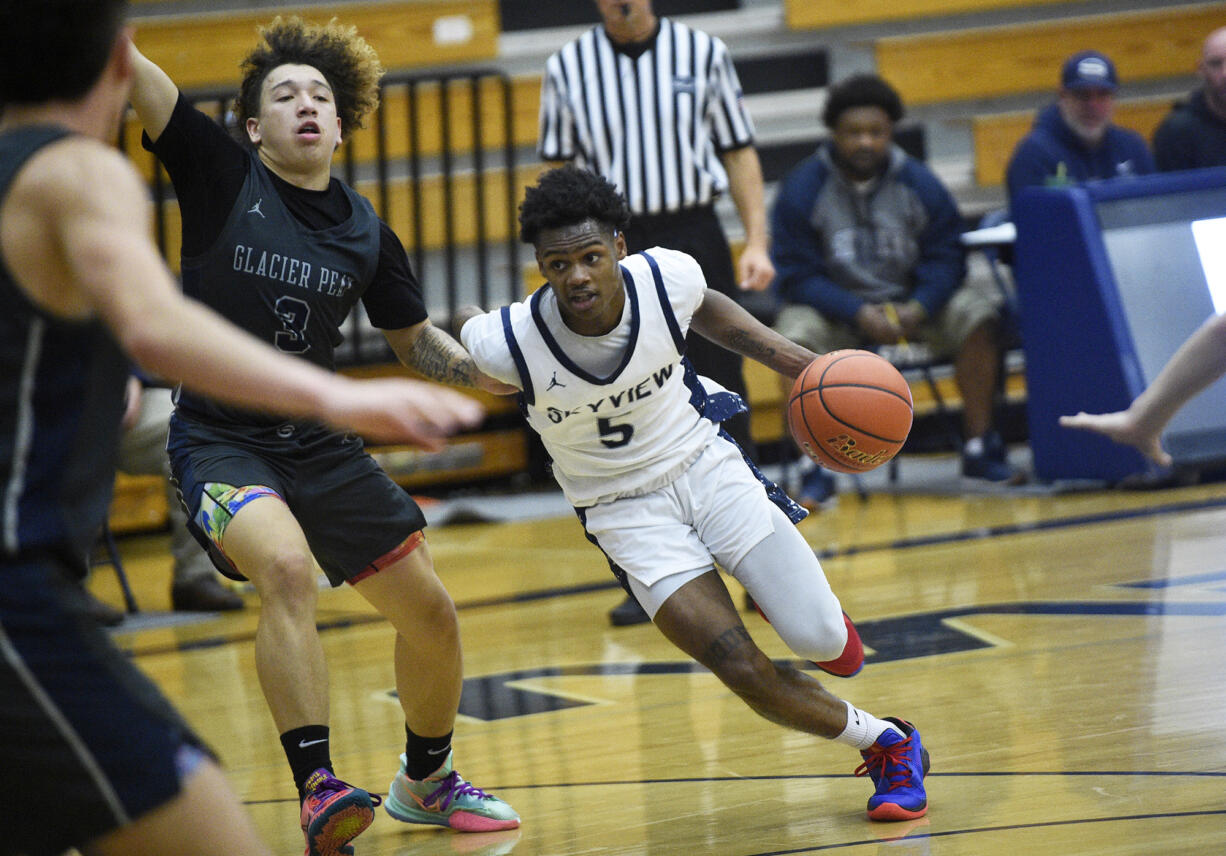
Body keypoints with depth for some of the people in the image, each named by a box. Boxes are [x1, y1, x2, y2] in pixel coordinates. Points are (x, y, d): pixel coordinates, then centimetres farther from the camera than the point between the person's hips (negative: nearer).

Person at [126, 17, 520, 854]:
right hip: (218, 441, -5)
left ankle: (426, 781, 34)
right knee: (286, 566, -34)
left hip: (320, 444, 5)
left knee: (431, 612, 8)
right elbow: (130, 69, -18)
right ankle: (318, 789, -36)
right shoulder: (221, 171, -7)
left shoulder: (365, 230, 3)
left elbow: (415, 339, 18)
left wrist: (488, 370, 1)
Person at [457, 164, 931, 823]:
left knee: (825, 645, -10)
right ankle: (885, 746, 9)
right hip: (625, 511, -2)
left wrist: (801, 365, -2)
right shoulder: (508, 343, -26)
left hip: (704, 463, 2)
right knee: (742, 670, -16)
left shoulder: (666, 277, -19)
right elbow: (463, 324, -1)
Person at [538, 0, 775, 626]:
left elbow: (738, 151, 6)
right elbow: (559, 172, 7)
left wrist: (756, 241, -4)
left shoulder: (702, 53, 3)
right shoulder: (567, 68, 3)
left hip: (695, 240, 0)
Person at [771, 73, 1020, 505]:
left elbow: (946, 258, -1)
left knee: (978, 309, -22)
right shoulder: (802, 189, -8)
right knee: (797, 333, -34)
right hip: (834, 308, -2)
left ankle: (979, 448, -14)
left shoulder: (918, 183, 0)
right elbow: (797, 276, -11)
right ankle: (818, 467, -25)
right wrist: (859, 314, -24)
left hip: (911, 303, 2)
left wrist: (917, 309, -22)